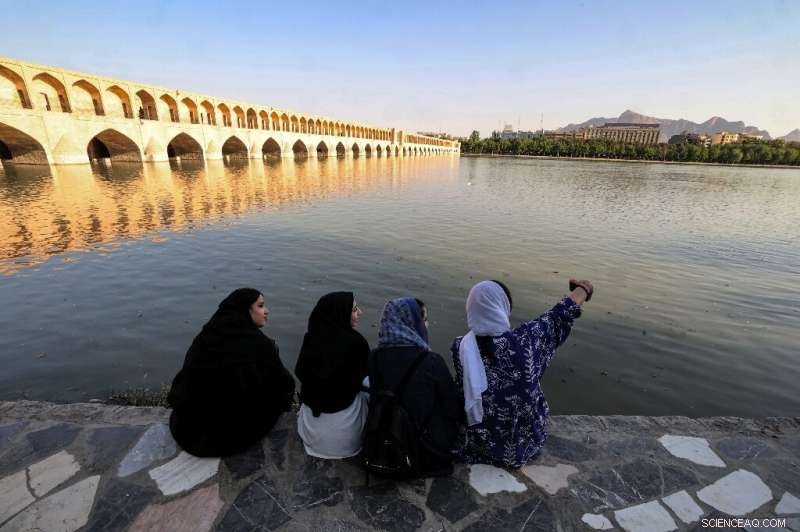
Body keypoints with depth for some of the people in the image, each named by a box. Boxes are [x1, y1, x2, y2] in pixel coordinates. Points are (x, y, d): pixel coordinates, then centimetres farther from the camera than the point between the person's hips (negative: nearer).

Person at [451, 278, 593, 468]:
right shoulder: (521, 340, -27)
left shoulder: (461, 347, -22)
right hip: (521, 440, -1)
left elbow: (462, 391, -4)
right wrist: (583, 289, 7)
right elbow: (557, 317, -11)